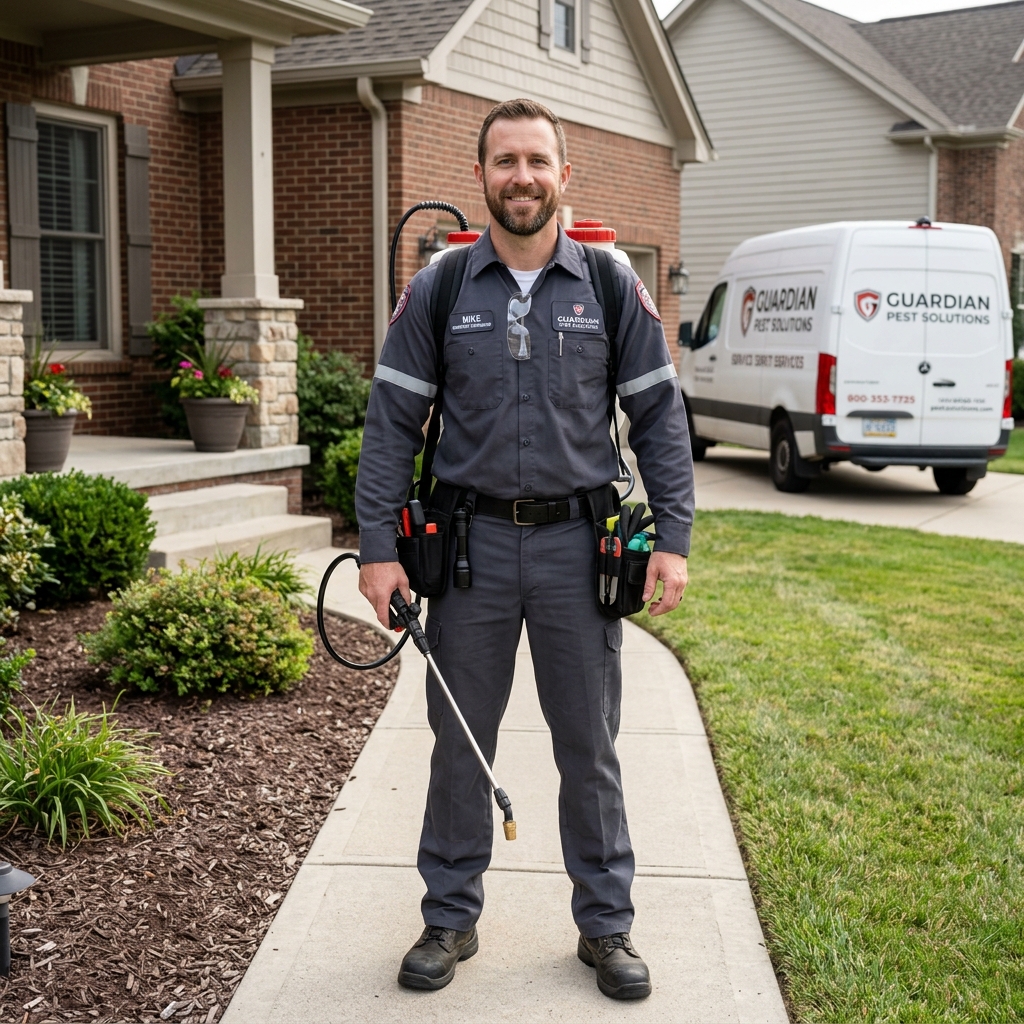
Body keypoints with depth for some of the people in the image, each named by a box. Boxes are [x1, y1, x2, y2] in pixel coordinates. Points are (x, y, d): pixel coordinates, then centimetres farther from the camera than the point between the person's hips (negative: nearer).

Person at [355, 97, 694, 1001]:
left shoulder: (614, 288, 1)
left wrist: (673, 539, -5)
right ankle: (451, 918, 26)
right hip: (470, 543, 1)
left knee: (589, 745, 9)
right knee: (460, 742, 10)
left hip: (577, 542, 0)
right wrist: (378, 547, -5)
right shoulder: (436, 292, 2)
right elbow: (392, 424, 2)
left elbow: (660, 417, 3)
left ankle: (606, 924, 25)